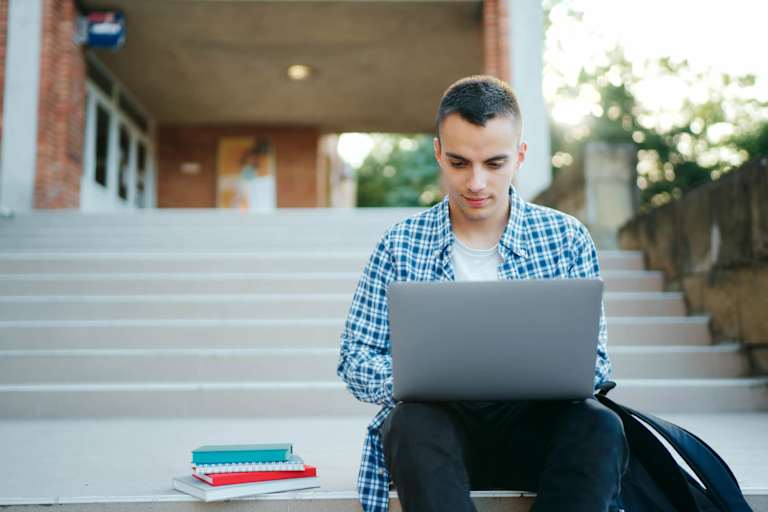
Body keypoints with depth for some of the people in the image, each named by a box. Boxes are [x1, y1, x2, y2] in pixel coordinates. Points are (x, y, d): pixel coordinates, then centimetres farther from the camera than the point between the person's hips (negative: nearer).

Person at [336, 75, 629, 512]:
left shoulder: (567, 238, 5)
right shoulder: (401, 245, 3)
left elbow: (596, 362, 4)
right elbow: (355, 360, 2)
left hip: (534, 425, 1)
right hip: (442, 422, -1)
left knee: (600, 426, -30)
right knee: (413, 422, -34)